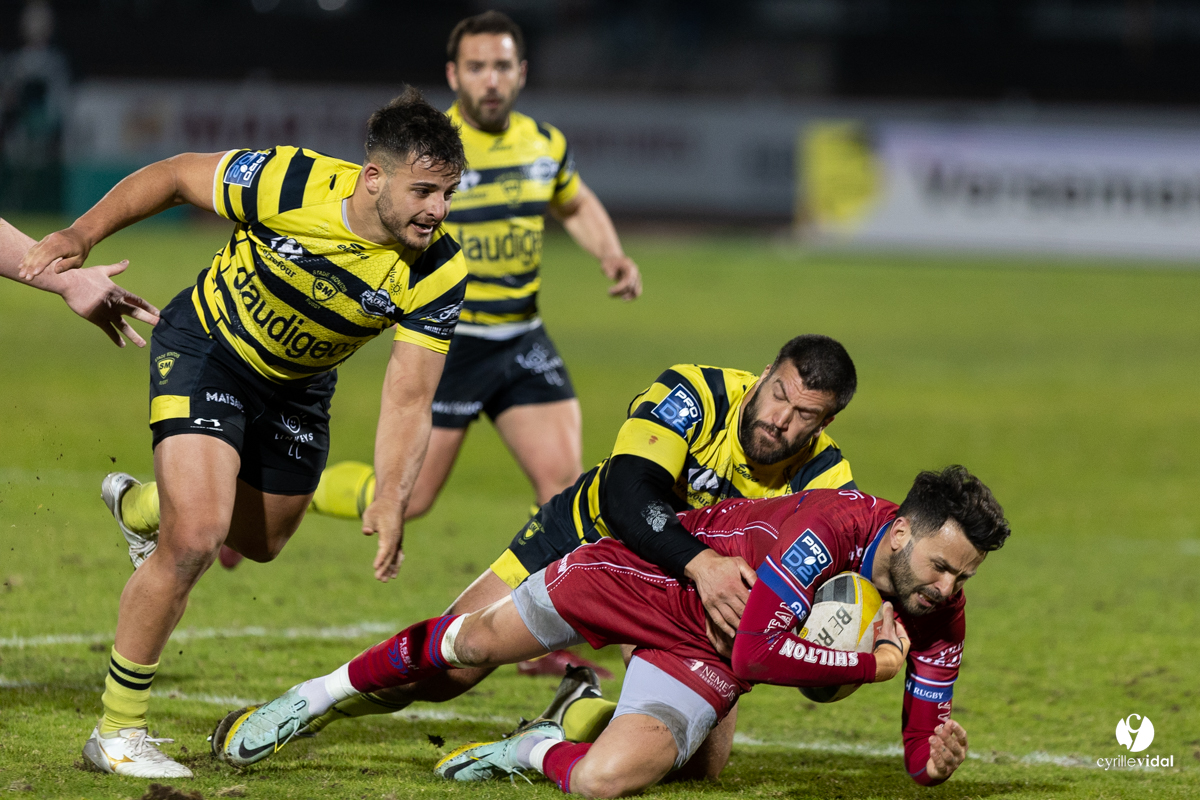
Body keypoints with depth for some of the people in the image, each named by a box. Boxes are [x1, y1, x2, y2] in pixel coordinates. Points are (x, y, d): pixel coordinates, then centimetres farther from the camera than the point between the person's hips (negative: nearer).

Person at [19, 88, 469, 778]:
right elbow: (175, 176, -14)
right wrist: (83, 235, -17)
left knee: (260, 542, 24)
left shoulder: (439, 273, -25)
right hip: (207, 350, -5)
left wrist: (393, 499, -37)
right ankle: (118, 731, -6)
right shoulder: (290, 183, -32)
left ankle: (139, 504, 57)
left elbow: (408, 398, -24)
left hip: (298, 386, 5)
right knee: (195, 539, -21)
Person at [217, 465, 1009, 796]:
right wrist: (868, 664, -34)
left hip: (700, 656, 3)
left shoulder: (941, 619, -18)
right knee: (475, 641, 10)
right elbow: (757, 654, -38)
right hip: (653, 571, -3)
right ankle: (317, 696, 36)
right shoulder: (829, 526, -35)